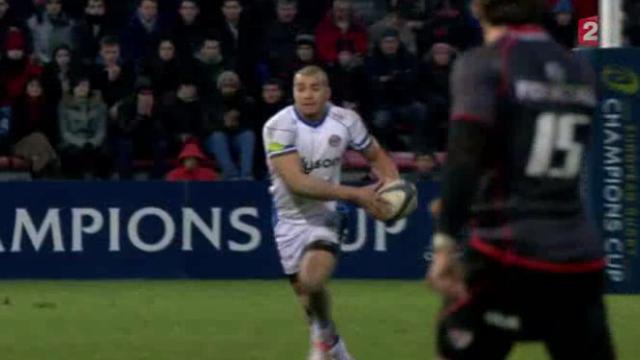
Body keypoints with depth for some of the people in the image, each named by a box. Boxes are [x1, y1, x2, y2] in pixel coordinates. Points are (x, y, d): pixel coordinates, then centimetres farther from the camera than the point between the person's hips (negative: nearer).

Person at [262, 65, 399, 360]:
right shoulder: (279, 127, -20)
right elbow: (298, 183, -30)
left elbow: (376, 156, 8)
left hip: (325, 214, -1)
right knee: (306, 295, 11)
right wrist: (356, 194, -36)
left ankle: (324, 335, 0)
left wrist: (392, 184, -14)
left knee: (312, 279, -28)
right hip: (290, 218, 1)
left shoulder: (345, 121, -11)